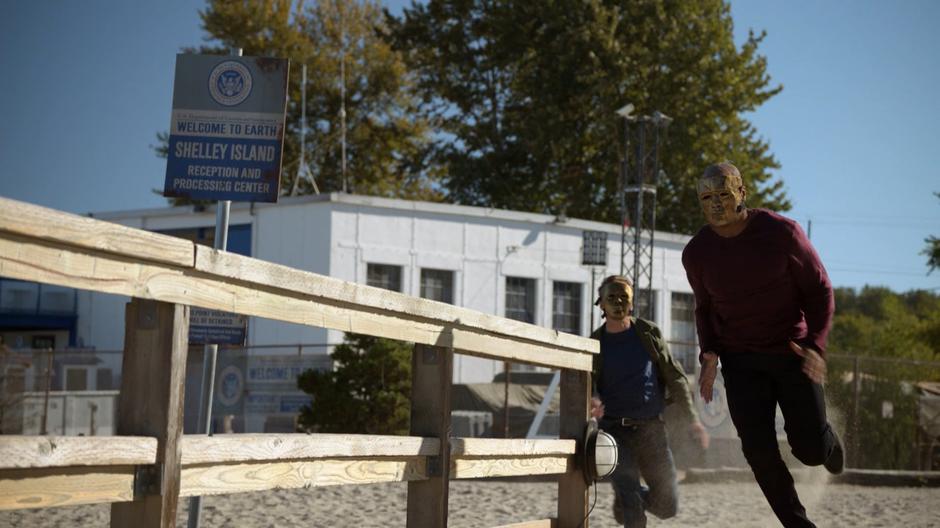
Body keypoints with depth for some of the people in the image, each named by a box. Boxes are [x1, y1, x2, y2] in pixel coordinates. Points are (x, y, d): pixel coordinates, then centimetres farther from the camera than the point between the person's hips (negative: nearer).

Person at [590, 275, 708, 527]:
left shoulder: (649, 333, 6)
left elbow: (674, 377, 7)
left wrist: (692, 419, -2)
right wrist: (591, 401, -26)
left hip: (651, 428, 2)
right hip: (615, 430, -2)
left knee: (667, 506, 7)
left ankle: (627, 499, 35)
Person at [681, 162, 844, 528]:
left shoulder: (781, 232, -13)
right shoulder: (696, 253, -4)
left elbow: (819, 288, -5)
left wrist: (816, 343, -18)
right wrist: (709, 354, -2)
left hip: (793, 351, -2)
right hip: (740, 360, 2)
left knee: (809, 450, -3)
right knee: (759, 450, -9)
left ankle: (827, 438, 36)